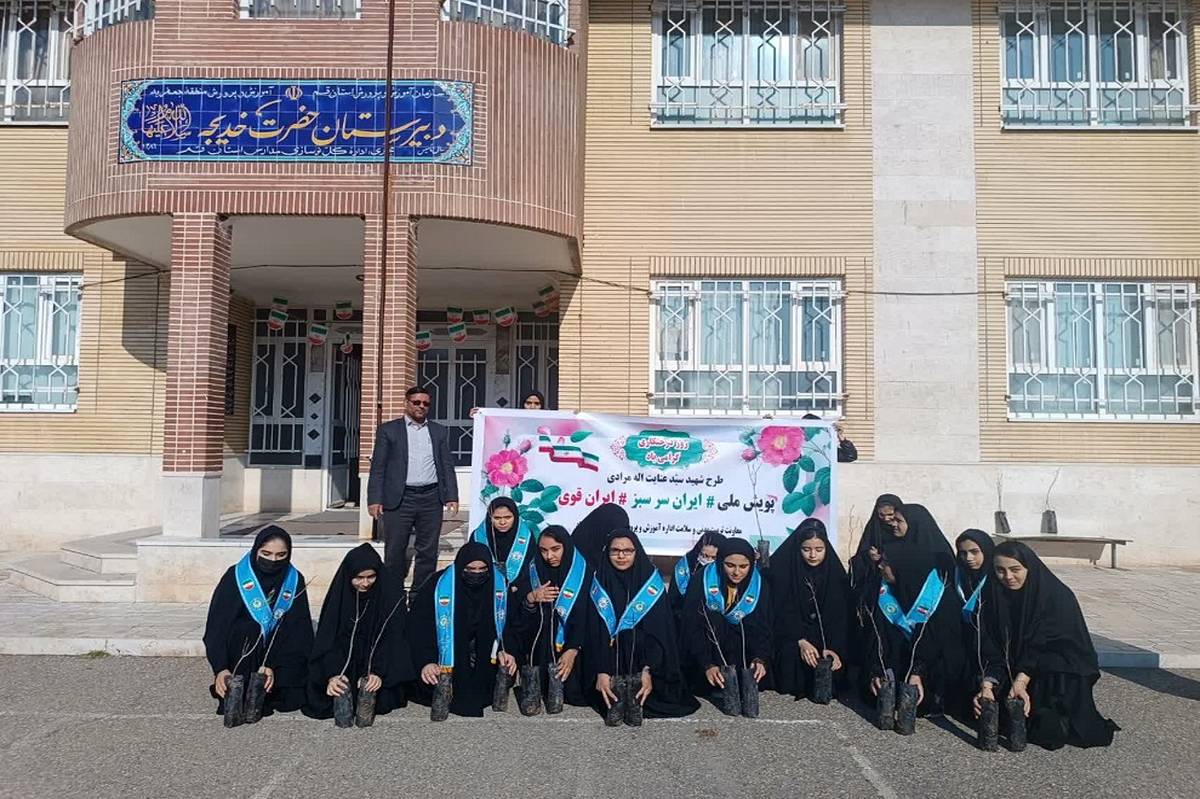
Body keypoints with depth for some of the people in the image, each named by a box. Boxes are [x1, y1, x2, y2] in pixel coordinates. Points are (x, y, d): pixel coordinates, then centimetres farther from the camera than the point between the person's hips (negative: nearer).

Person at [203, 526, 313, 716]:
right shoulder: (235, 577, -10)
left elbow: (295, 629, -11)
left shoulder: (294, 580, -3)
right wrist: (220, 668, -30)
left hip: (281, 655, 2)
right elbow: (216, 626, -15)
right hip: (240, 655, -1)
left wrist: (272, 665, -26)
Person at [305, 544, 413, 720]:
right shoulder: (340, 591, -10)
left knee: (381, 703, -21)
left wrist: (379, 672, -31)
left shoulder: (391, 589, -14)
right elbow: (328, 636, -13)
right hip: (343, 658, 2)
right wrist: (332, 674, -28)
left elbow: (393, 637, -17)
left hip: (381, 657, -2)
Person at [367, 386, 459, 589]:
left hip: (431, 498, 3)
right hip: (399, 499, -2)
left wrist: (452, 497, 3)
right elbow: (378, 467, 2)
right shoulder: (388, 430, 5)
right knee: (395, 552, 2)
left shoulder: (439, 431, 14)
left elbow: (447, 466, 12)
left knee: (428, 552, 5)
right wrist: (374, 499, -7)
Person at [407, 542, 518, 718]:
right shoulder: (438, 587, -20)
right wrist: (426, 662, -31)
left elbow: (507, 623, 1)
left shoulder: (499, 585, -9)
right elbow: (417, 626, -18)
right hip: (445, 661, -4)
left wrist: (504, 650, -16)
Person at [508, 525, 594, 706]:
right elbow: (515, 614, 3)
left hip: (569, 652, -3)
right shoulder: (533, 572, 6)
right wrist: (531, 598, -18)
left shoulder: (583, 573, -4)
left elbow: (585, 616, -11)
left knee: (568, 691, -8)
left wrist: (573, 650, -23)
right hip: (537, 649, 3)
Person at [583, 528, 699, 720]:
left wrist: (649, 670, -21)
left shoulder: (650, 580, -1)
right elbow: (595, 631, -4)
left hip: (643, 657, 0)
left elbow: (659, 630, -7)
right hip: (611, 659, 0)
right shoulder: (600, 582, 2)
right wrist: (601, 672, -17)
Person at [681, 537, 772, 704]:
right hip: (707, 644, -1)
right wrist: (707, 665, -29)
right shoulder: (703, 581, -16)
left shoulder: (758, 584, -8)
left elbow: (763, 628, -11)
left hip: (742, 649, 1)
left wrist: (760, 658, -29)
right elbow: (692, 627, -18)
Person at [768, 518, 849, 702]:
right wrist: (801, 641, -28)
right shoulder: (783, 567, -10)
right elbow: (783, 611, -13)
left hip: (825, 636, 2)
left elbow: (837, 615, -8)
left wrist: (834, 647, -26)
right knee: (792, 657, -28)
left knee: (832, 663, -23)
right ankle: (795, 694, -2)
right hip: (791, 634, -2)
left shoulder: (834, 571, -4)